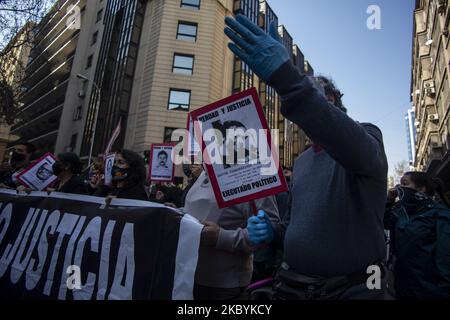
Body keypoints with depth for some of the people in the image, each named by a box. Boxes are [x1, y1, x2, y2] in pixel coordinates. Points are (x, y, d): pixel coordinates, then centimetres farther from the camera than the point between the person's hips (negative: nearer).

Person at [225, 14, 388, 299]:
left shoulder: (367, 136, -8)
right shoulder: (302, 161, 10)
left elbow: (357, 151, -34)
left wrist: (288, 79, -45)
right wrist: (274, 232, -4)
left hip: (353, 289, -5)